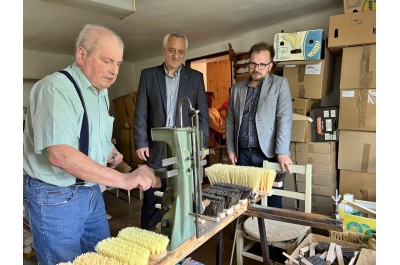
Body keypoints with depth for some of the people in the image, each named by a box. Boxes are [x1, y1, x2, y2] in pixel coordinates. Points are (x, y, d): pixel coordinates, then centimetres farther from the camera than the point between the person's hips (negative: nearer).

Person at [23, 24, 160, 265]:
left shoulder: (101, 91, 7)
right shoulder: (56, 88, -20)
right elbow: (59, 155, -32)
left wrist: (110, 150, 0)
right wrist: (124, 179, -34)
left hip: (91, 191, 8)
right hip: (55, 197, -7)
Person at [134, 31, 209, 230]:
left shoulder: (196, 77, 5)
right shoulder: (148, 75, 5)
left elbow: (203, 114, 3)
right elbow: (141, 113, 3)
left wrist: (201, 145, -3)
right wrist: (140, 143, -3)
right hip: (156, 148, 0)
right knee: (152, 199, 9)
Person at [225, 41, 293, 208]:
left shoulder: (280, 84, 0)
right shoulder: (237, 88, 11)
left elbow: (284, 119, -9)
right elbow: (230, 121, 13)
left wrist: (282, 152, -17)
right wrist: (230, 149, 8)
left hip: (269, 153, -3)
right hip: (243, 154, 3)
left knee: (272, 203, 4)